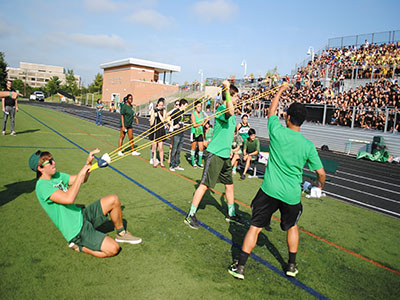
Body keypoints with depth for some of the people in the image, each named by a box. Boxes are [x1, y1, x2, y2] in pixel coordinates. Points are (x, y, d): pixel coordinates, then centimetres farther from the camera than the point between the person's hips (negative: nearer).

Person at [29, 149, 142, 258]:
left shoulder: (56, 176, 7)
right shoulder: (42, 186, -21)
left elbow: (82, 180, 11)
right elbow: (69, 199, -35)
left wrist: (88, 163, -7)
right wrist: (81, 173, -28)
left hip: (81, 216, 9)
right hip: (76, 230, -9)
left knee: (113, 200, -2)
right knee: (113, 249, -16)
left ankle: (121, 234, 15)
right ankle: (78, 245, 2)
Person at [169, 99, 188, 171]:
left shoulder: (182, 111, 13)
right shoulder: (176, 111, -11)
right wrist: (173, 126, -15)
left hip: (181, 133, 8)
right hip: (176, 133, -8)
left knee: (179, 150, 12)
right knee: (174, 150, -1)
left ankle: (177, 165, 20)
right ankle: (172, 166, 7)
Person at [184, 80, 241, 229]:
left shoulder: (231, 115, 16)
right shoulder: (221, 109, -14)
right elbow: (230, 111, -39)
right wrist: (227, 89, -39)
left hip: (225, 154, 9)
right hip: (216, 153, -9)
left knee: (229, 184, 17)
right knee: (204, 185, -6)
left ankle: (231, 214, 34)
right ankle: (190, 216, 4)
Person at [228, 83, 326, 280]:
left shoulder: (277, 132, -9)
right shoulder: (308, 145, -6)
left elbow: (272, 110, 10)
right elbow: (321, 173, 1)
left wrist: (281, 90, 24)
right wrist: (320, 185, 24)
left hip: (269, 190, -2)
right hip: (292, 195, 2)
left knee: (255, 227, 6)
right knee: (292, 227, 26)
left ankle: (240, 267, 8)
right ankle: (292, 266, 35)